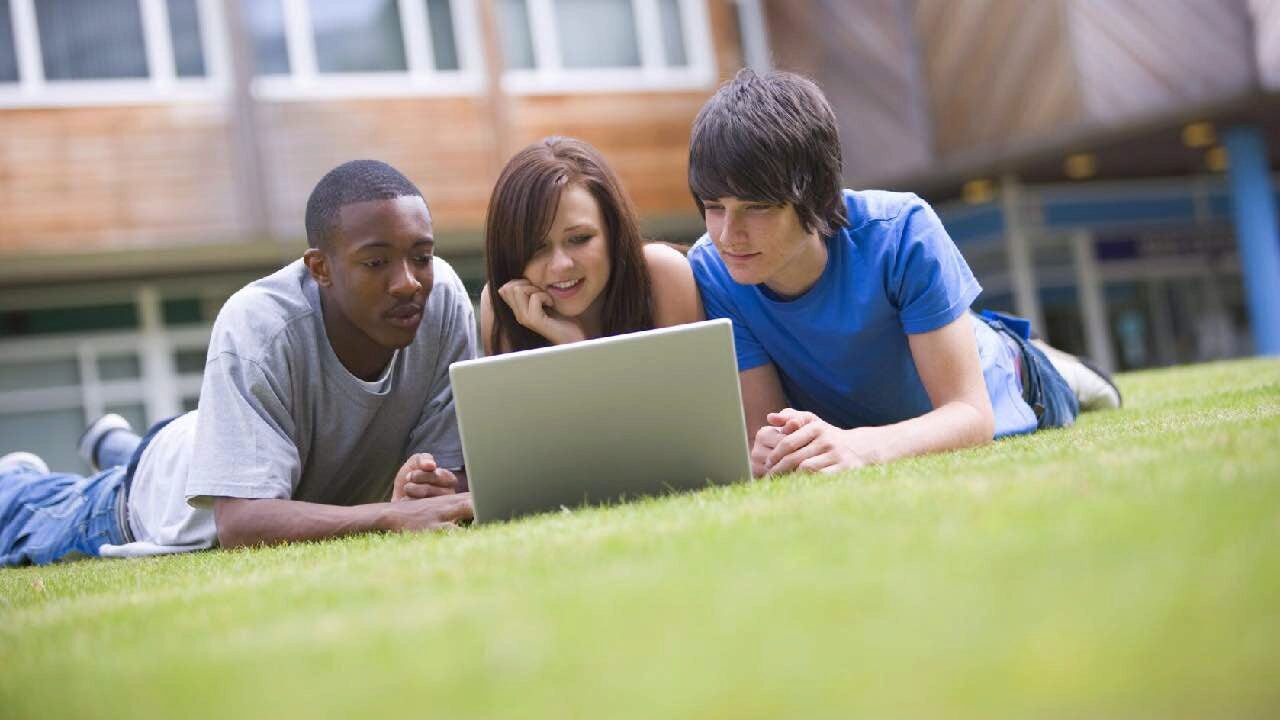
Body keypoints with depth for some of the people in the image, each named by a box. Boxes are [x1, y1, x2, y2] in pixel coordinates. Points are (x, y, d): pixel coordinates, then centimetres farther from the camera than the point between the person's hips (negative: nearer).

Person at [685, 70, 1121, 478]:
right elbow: (762, 427, -32)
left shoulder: (903, 232, -39)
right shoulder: (711, 272, -33)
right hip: (842, 426, 2)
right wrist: (767, 451, -57)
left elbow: (972, 415, -40)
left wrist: (858, 445, -60)